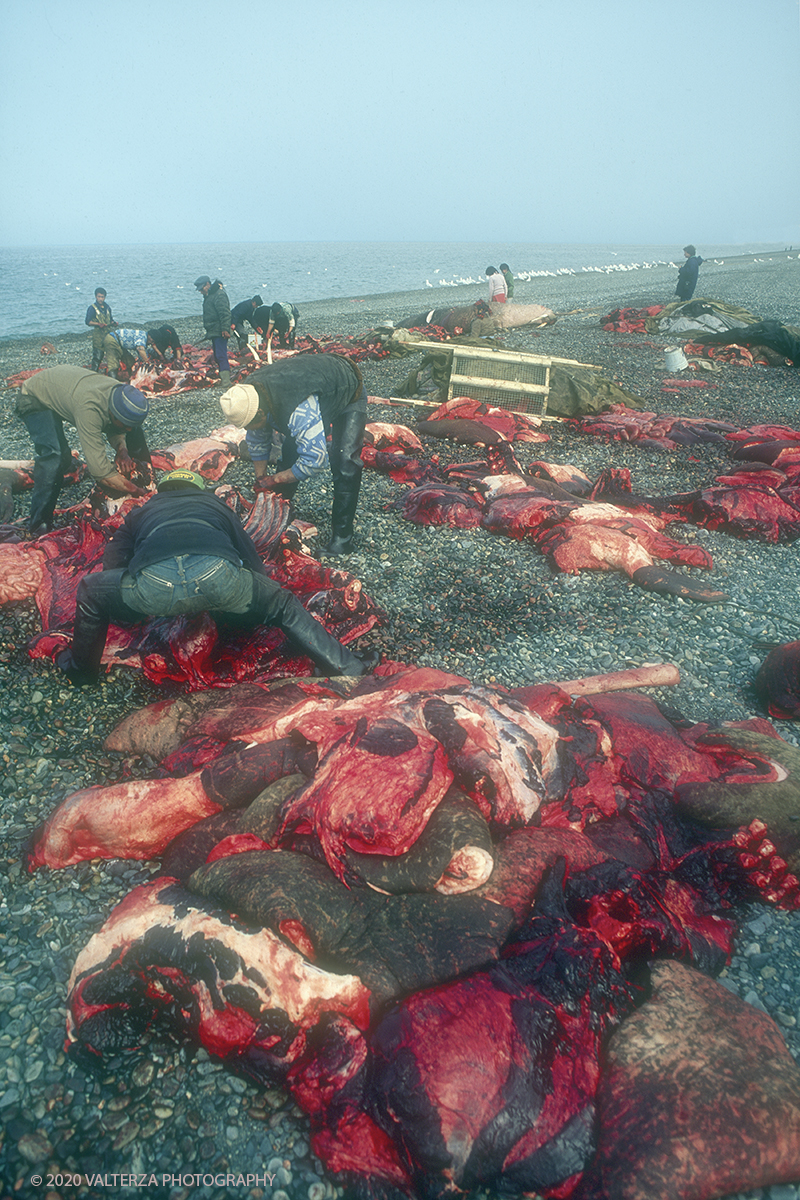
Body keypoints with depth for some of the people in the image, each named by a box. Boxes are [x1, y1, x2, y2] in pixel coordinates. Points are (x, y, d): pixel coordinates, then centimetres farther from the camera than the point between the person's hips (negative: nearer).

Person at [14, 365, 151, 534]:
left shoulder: (122, 394, -25)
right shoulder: (89, 408, -46)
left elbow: (114, 429, -3)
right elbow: (100, 470, -47)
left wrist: (122, 450, -24)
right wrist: (142, 494, -44)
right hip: (35, 398, -7)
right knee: (54, 455, -32)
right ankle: (39, 524, -21)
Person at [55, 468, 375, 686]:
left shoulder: (141, 513, 40)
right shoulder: (215, 504, 40)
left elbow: (112, 566, 39)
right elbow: (253, 561, 39)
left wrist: (124, 617, 58)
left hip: (152, 583, 0)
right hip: (218, 576, 0)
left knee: (90, 591, 29)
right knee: (284, 605, 23)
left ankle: (81, 671, 44)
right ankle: (345, 668, 16)